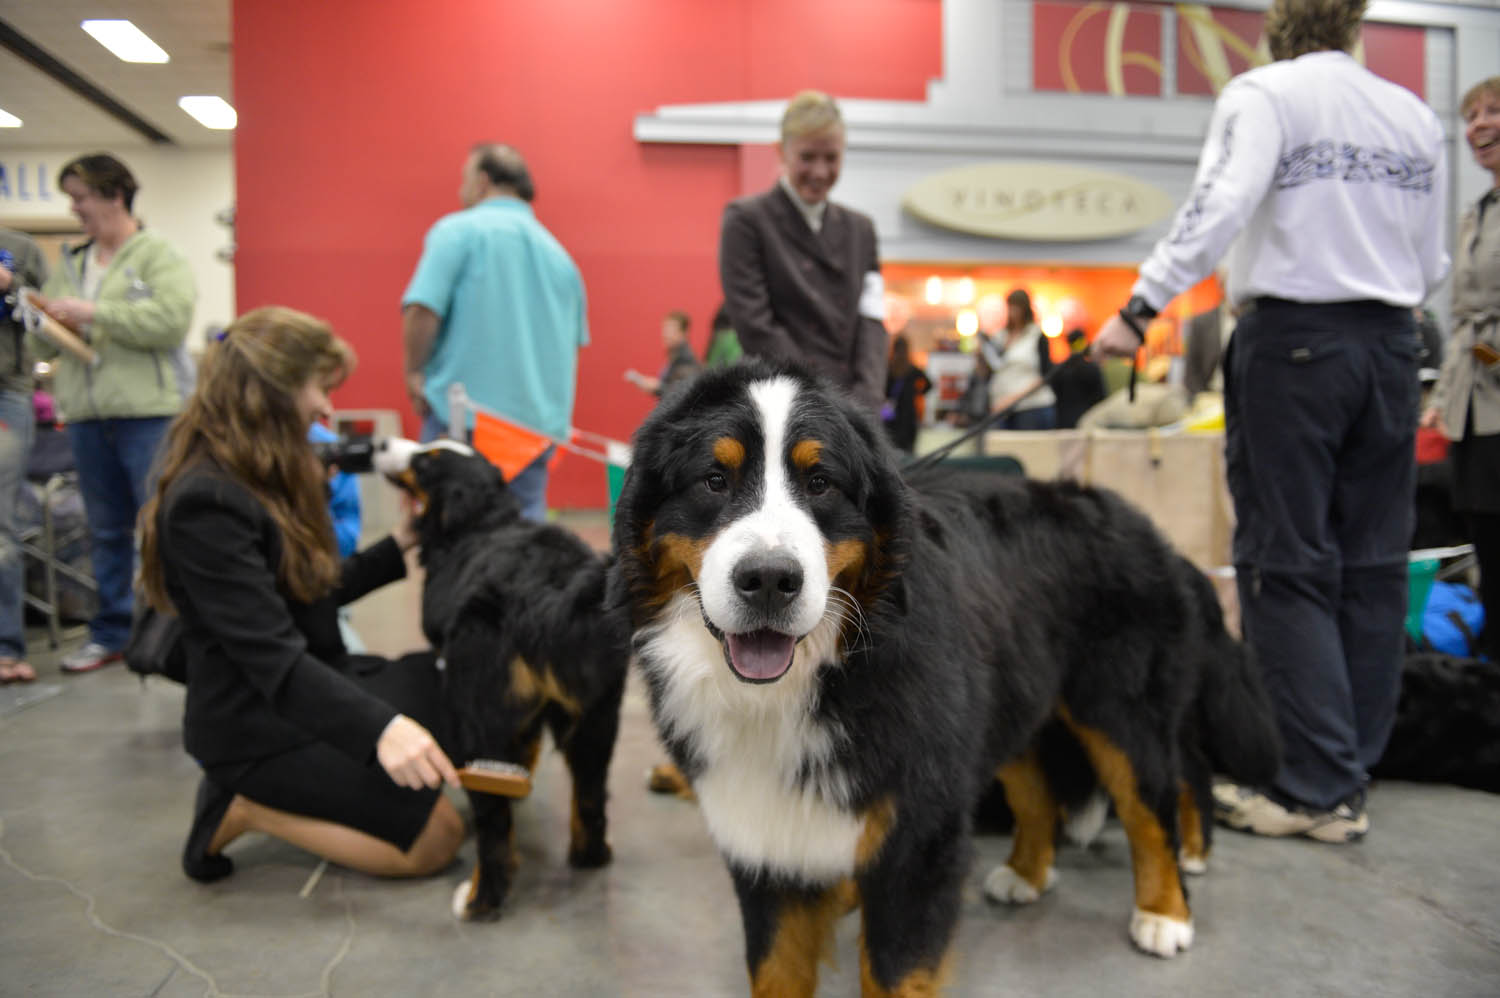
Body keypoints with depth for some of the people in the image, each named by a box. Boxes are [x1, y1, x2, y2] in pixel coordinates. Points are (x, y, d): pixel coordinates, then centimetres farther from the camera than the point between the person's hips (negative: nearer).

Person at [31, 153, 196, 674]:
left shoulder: (158, 255, -1)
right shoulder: (70, 264, 18)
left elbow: (172, 319, -17)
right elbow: (45, 346, 19)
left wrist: (93, 312, -15)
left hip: (146, 414, -6)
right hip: (86, 416, 6)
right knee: (106, 530, 12)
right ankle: (111, 631, 21)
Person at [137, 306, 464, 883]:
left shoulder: (269, 479, 7)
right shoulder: (205, 501, -23)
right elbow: (272, 656, -30)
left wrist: (399, 545, 11)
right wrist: (379, 727, -41)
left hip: (316, 688, 10)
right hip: (261, 729, -10)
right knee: (437, 839, -13)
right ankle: (244, 808, -2)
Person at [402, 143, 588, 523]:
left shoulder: (458, 231, -2)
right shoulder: (558, 253, 15)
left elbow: (422, 310, -14)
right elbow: (576, 339, 21)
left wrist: (414, 373, -2)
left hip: (464, 418, -5)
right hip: (542, 422, 5)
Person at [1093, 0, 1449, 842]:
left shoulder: (1263, 93, -1)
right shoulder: (1417, 116, 14)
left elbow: (1221, 207, -18)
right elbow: (1432, 266, 15)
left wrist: (1141, 310, -19)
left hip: (1293, 338, -5)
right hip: (1390, 343, 6)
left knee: (1289, 566, -3)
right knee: (1373, 564, 8)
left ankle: (1319, 789, -1)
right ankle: (1356, 765, 16)